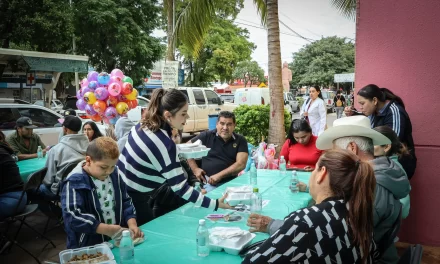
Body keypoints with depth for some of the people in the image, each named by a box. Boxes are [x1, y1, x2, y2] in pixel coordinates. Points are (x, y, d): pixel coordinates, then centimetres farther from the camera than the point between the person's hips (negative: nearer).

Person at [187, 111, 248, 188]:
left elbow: (241, 164, -7)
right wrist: (195, 169, 1)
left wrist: (219, 175, -16)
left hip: (231, 182, 2)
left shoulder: (240, 140, 3)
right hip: (208, 182, -1)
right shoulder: (206, 136, 3)